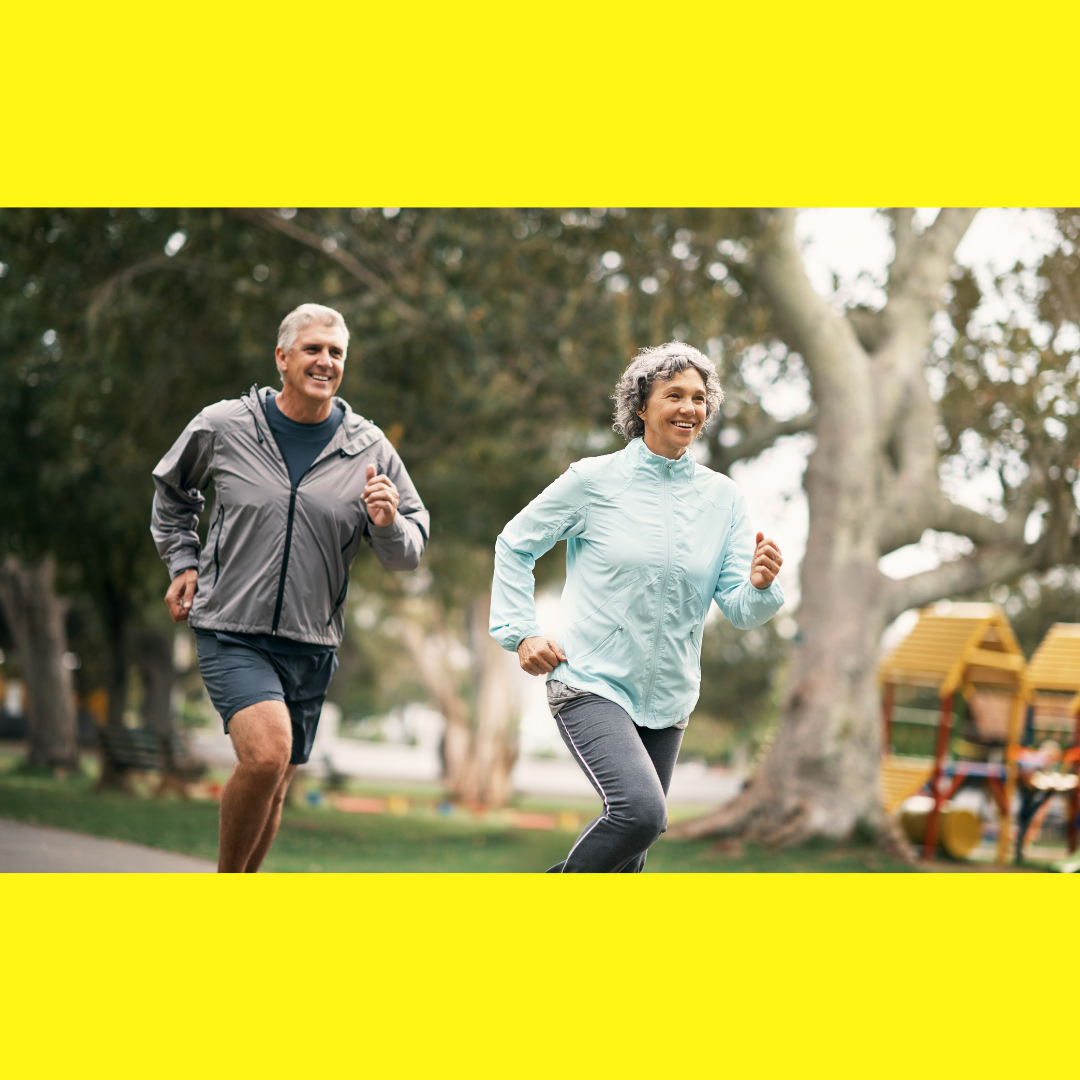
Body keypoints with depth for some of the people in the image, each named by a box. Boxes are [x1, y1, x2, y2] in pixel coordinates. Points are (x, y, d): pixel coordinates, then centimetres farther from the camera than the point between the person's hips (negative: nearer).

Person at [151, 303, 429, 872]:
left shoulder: (369, 450, 1)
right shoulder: (222, 427, -2)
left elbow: (409, 553, 6)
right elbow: (171, 492, 19)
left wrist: (388, 525, -15)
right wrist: (183, 563, 11)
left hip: (311, 644, 3)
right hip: (232, 633, -3)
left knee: (272, 789, 12)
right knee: (266, 754, -25)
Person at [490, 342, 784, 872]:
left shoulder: (722, 497, 4)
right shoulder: (594, 480, -5)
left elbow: (740, 610, 1)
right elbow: (514, 545, 6)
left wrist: (760, 585, -22)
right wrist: (520, 631, -3)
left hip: (668, 698, 5)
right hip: (593, 685, -5)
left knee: (630, 851, 12)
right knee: (641, 810, -26)